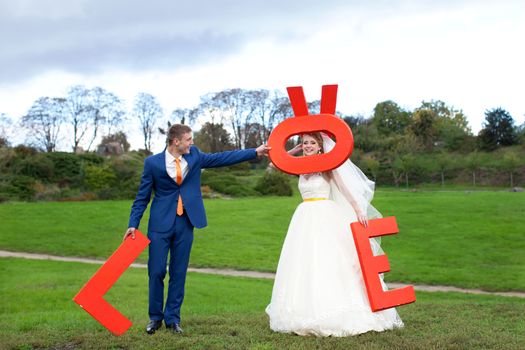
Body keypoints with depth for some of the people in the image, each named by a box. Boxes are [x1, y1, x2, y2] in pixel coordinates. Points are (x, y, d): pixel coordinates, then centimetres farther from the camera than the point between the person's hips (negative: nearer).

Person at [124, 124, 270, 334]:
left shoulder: (194, 155, 4)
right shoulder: (153, 162, -5)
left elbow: (222, 158, 7)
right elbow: (142, 197, -1)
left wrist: (255, 152, 3)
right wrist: (133, 224, -8)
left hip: (185, 223, 3)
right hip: (161, 224, -3)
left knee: (179, 273, 7)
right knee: (156, 271, 0)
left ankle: (172, 318, 17)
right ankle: (155, 317, 16)